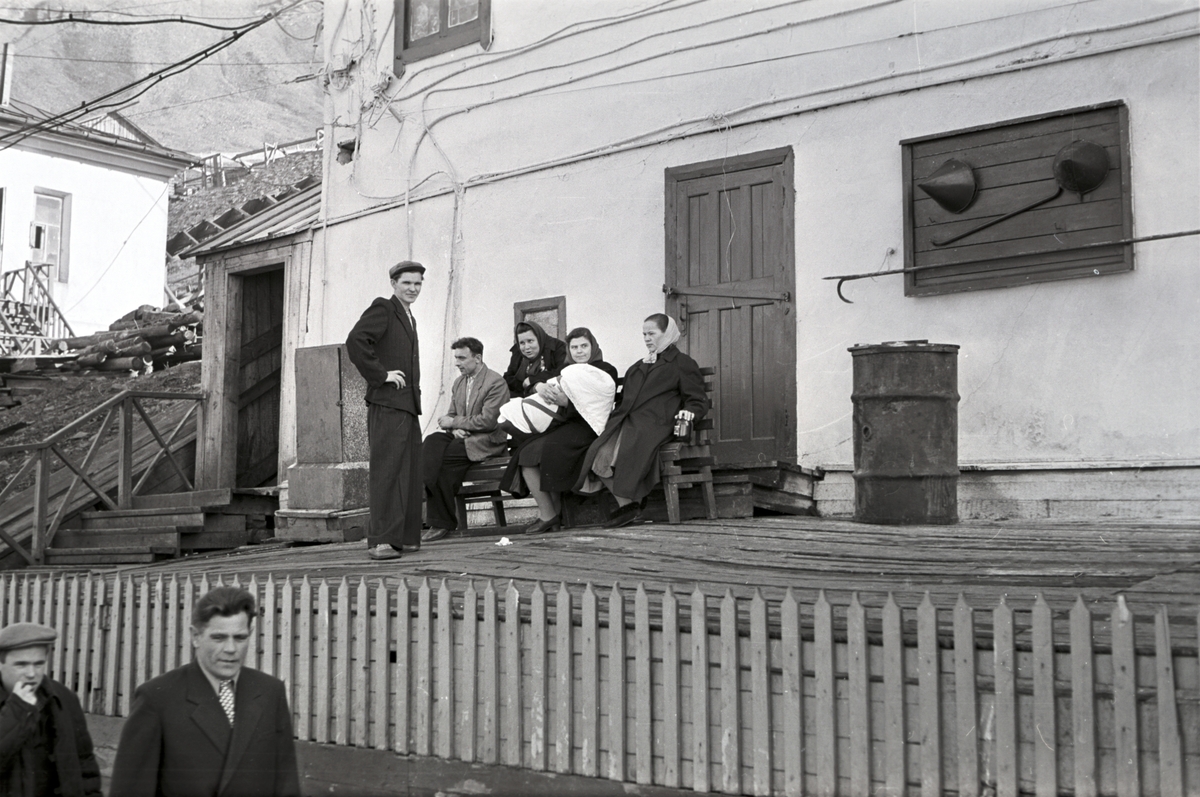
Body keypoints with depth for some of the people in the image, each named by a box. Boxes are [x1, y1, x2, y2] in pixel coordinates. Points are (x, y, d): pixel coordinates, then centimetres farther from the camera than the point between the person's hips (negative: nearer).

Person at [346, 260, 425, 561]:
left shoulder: (409, 319, 24)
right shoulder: (382, 308, -3)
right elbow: (355, 341, -18)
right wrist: (380, 375, -16)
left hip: (408, 405, 9)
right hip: (387, 403, -9)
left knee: (410, 473, 9)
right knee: (387, 471, -11)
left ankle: (406, 537, 14)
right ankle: (380, 541, -11)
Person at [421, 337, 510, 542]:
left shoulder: (496, 382, -8)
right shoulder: (458, 383, 18)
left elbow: (487, 421, -16)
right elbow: (451, 415, 19)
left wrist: (454, 423, -11)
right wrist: (455, 429, -5)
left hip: (485, 441, -7)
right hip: (460, 437, 7)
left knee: (438, 458, -26)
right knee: (430, 444, -24)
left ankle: (444, 521, -13)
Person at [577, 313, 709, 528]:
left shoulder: (683, 363, 15)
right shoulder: (639, 366, 35)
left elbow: (699, 400, 9)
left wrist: (688, 411, -13)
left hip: (653, 423, -6)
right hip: (624, 420, 6)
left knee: (630, 452, -37)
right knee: (601, 455, -26)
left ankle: (628, 504, -25)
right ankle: (625, 503, -23)